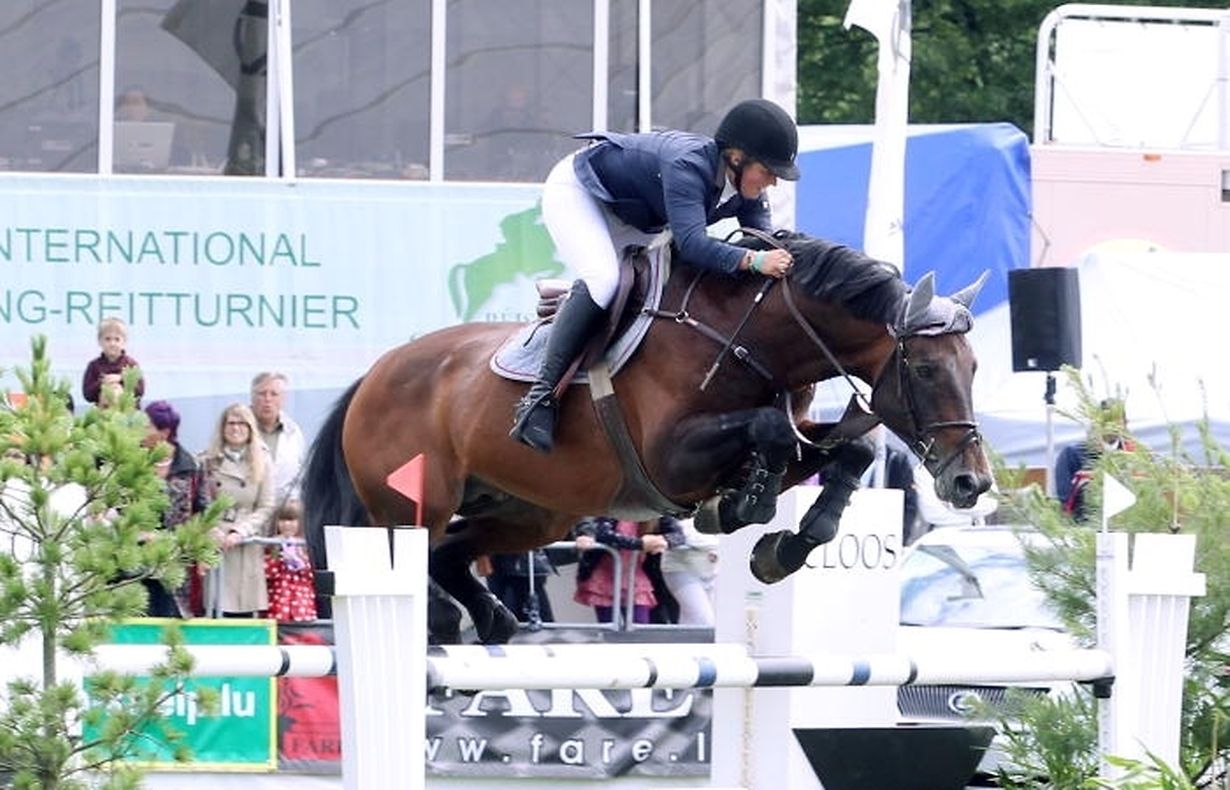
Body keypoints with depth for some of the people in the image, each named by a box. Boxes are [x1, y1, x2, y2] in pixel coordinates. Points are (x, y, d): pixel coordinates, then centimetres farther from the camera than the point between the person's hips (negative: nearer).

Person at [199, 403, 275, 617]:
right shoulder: (208, 463, 6)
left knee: (244, 613, -3)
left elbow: (266, 508, 5)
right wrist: (212, 532, -13)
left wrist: (239, 532, -8)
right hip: (214, 545, -1)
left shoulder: (262, 464, 8)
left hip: (247, 547, 1)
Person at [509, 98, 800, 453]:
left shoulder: (746, 190, -14)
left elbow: (766, 244, -15)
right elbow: (691, 243, -51)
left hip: (630, 219, 9)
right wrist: (753, 261, -61)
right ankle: (539, 397, -33)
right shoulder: (687, 166, -39)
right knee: (603, 279, -31)